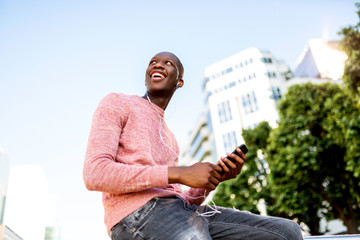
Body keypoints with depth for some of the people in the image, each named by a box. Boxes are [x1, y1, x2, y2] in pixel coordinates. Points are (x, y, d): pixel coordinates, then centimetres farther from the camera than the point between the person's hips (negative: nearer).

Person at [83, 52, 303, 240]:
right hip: (138, 214, -7)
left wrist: (215, 177, 2)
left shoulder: (167, 138, 30)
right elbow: (95, 175, -8)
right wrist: (181, 174, -13)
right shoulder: (116, 103, 10)